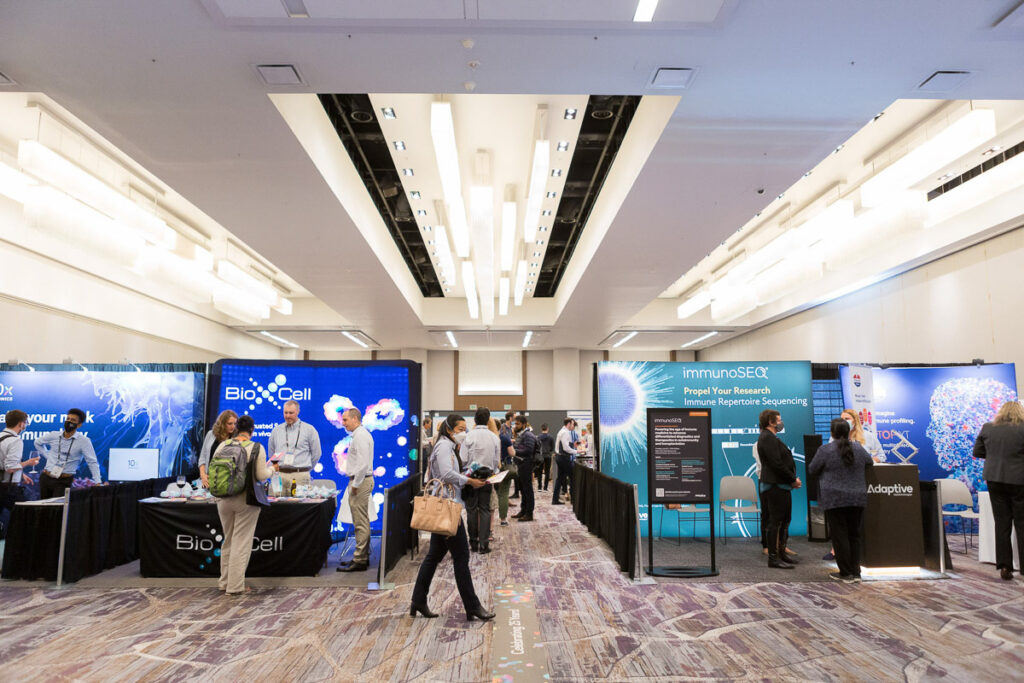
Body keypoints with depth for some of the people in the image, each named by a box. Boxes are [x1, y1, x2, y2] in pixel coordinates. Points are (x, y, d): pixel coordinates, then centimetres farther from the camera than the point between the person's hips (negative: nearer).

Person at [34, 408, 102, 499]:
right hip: (45, 478, 5)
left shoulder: (83, 441, -9)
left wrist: (98, 483, -24)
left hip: (64, 481, -4)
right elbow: (38, 442, 27)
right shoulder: (54, 435, 4)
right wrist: (48, 455, 13)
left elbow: (92, 462, -14)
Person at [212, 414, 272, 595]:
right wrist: (272, 469, 7)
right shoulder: (256, 448, -10)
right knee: (241, 542, 3)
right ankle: (235, 586, 7)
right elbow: (261, 475, -12)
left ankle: (224, 581, 29)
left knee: (228, 540, 18)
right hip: (246, 499, -4)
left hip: (224, 498, 4)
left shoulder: (222, 445, 1)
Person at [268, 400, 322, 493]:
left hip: (299, 476, -3)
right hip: (279, 475, 3)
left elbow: (316, 454, 8)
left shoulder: (309, 429, 4)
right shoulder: (276, 430, 14)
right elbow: (271, 453, 24)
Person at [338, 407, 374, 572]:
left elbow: (363, 463, -23)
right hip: (362, 480, 11)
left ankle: (359, 560, -1)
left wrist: (355, 484, -18)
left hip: (360, 481, -11)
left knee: (360, 523, -6)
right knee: (362, 521, 15)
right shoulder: (361, 434, 17)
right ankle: (363, 557, 23)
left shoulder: (360, 436, -16)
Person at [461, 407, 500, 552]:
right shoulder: (495, 438, 1)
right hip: (487, 475, 2)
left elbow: (463, 459, -9)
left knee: (471, 509, 7)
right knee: (485, 509, 6)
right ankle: (484, 544, 4)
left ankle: (474, 542, 12)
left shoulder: (469, 436, -9)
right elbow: (497, 461, 7)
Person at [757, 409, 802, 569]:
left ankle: (781, 552, 27)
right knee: (776, 521, -7)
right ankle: (773, 557, -3)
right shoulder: (767, 438, -15)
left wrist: (792, 479, 9)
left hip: (781, 485, 11)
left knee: (784, 520, 17)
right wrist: (793, 479, -12)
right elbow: (777, 464, -21)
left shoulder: (771, 438, 20)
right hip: (775, 485, -11)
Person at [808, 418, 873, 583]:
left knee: (839, 536, 1)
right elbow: (870, 462, 22)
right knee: (854, 535, 12)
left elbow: (811, 471, -1)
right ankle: (856, 572, 15)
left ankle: (846, 573, 5)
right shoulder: (859, 448, 3)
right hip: (858, 498, 4)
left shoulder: (825, 450, -9)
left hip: (835, 499, -4)